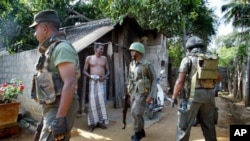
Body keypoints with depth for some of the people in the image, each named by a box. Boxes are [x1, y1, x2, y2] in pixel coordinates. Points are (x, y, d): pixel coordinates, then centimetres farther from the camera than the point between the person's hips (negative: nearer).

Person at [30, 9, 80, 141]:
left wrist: (60, 117, -27)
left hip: (60, 108, -10)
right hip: (53, 107, 10)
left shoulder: (61, 47, -16)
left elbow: (69, 84, -25)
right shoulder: (51, 49, 15)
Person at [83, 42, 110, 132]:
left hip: (102, 82, 2)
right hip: (93, 82, -2)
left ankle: (100, 121, 14)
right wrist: (91, 77, -14)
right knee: (93, 101, -2)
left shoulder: (104, 58, 9)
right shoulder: (89, 58, 3)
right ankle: (92, 123, 7)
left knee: (102, 101, 2)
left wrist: (105, 77, -10)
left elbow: (108, 71, 11)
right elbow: (84, 71, 3)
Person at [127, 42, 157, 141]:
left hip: (142, 93, -7)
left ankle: (137, 133, 10)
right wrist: (128, 89, 14)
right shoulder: (131, 64, 7)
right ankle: (141, 131, 31)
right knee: (136, 113, 12)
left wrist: (151, 96, -16)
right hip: (133, 93, 7)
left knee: (136, 113, -12)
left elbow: (154, 80, -11)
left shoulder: (147, 64, -14)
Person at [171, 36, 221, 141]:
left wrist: (174, 97, -4)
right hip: (208, 96, 6)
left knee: (184, 126, 3)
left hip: (193, 96, -6)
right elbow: (218, 78, 22)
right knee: (209, 126, 16)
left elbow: (180, 81, -12)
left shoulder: (187, 59, -5)